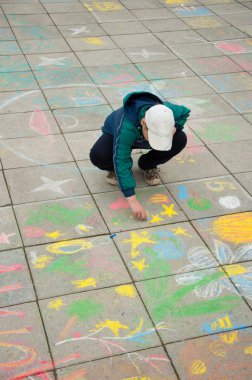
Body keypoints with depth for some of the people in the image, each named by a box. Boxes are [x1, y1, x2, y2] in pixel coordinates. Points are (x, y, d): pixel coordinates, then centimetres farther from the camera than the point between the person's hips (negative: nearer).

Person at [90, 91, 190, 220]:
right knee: (98, 156, -36)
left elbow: (185, 112, -7)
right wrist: (132, 200, -50)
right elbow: (121, 162, -45)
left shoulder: (166, 110, -33)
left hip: (142, 137, 4)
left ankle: (148, 165, 4)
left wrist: (176, 128, -29)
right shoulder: (126, 127, -47)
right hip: (115, 136, -3)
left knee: (180, 140, -22)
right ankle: (114, 168, 1)